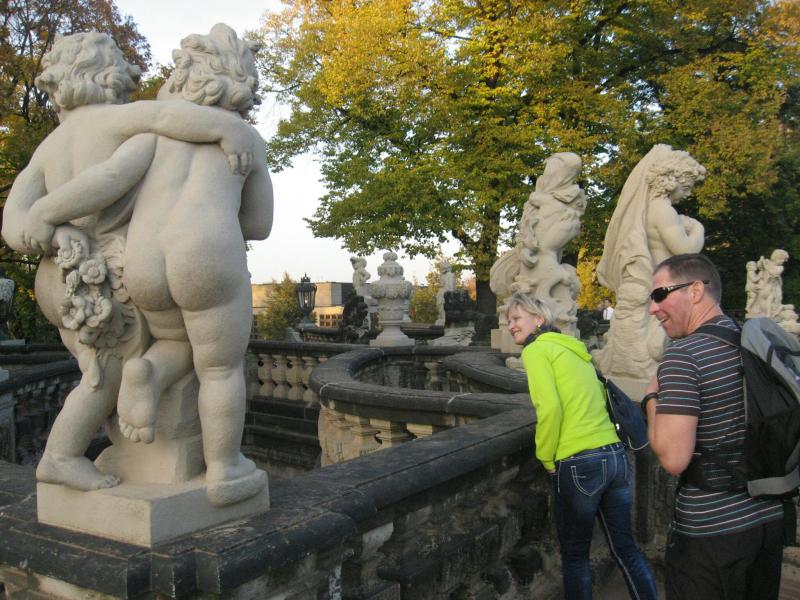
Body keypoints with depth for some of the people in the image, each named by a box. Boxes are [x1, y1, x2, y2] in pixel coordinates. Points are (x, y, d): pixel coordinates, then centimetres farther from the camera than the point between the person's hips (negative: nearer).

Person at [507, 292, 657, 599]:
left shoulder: (536, 349, -5)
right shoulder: (574, 349, 18)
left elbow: (550, 408, -17)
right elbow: (601, 395, 20)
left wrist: (547, 458, -6)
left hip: (580, 465, -7)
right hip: (615, 456, 7)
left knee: (574, 556, 11)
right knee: (625, 548, 17)